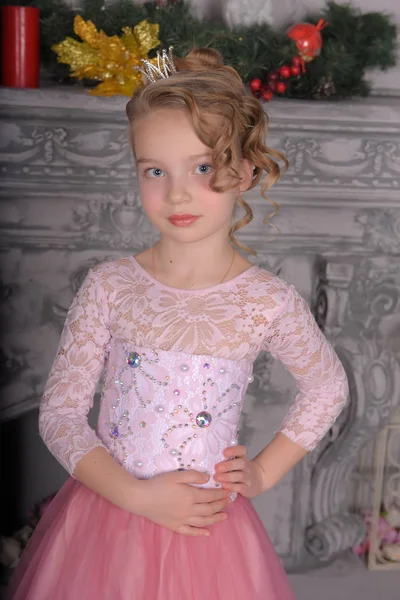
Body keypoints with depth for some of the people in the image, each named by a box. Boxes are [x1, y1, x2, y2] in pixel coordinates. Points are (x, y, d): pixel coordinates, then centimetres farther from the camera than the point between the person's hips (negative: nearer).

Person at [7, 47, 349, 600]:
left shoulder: (268, 302, -10)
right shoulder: (108, 287, -9)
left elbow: (329, 388, 8)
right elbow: (59, 413, -6)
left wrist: (264, 472, 1)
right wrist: (138, 496, -16)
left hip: (207, 529, 0)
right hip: (104, 520, 1)